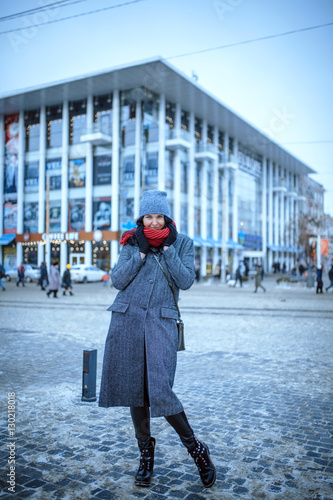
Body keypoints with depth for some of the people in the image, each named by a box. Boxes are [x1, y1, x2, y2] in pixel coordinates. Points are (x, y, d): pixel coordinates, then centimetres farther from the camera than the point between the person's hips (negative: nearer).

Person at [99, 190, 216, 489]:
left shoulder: (182, 243, 5)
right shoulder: (133, 243, 9)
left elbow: (186, 281, -8)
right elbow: (117, 280, -2)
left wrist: (167, 247, -10)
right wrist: (141, 252, -9)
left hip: (161, 322, -3)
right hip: (128, 320, 3)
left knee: (160, 390, -12)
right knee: (135, 388, 8)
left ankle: (195, 448, 11)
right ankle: (146, 451, 28)